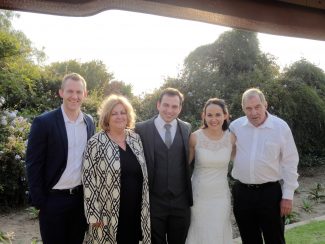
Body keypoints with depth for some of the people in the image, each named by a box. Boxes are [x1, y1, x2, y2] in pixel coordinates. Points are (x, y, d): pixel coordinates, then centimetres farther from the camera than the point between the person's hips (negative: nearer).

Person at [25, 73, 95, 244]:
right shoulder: (43, 122, -11)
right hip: (53, 199, -4)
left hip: (81, 197, 4)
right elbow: (33, 165, -10)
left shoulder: (89, 122, 4)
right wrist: (39, 201, -10)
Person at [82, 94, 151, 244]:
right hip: (109, 214, -4)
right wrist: (94, 214, -12)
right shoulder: (96, 143, -10)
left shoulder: (136, 139, 5)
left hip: (136, 212, 4)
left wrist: (144, 207, 11)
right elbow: (88, 179, -10)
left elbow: (143, 174, 11)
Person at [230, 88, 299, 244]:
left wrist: (288, 196, -4)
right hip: (241, 193, 3)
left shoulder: (280, 127, -8)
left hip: (270, 192, -2)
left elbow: (290, 163, -4)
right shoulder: (235, 126, -2)